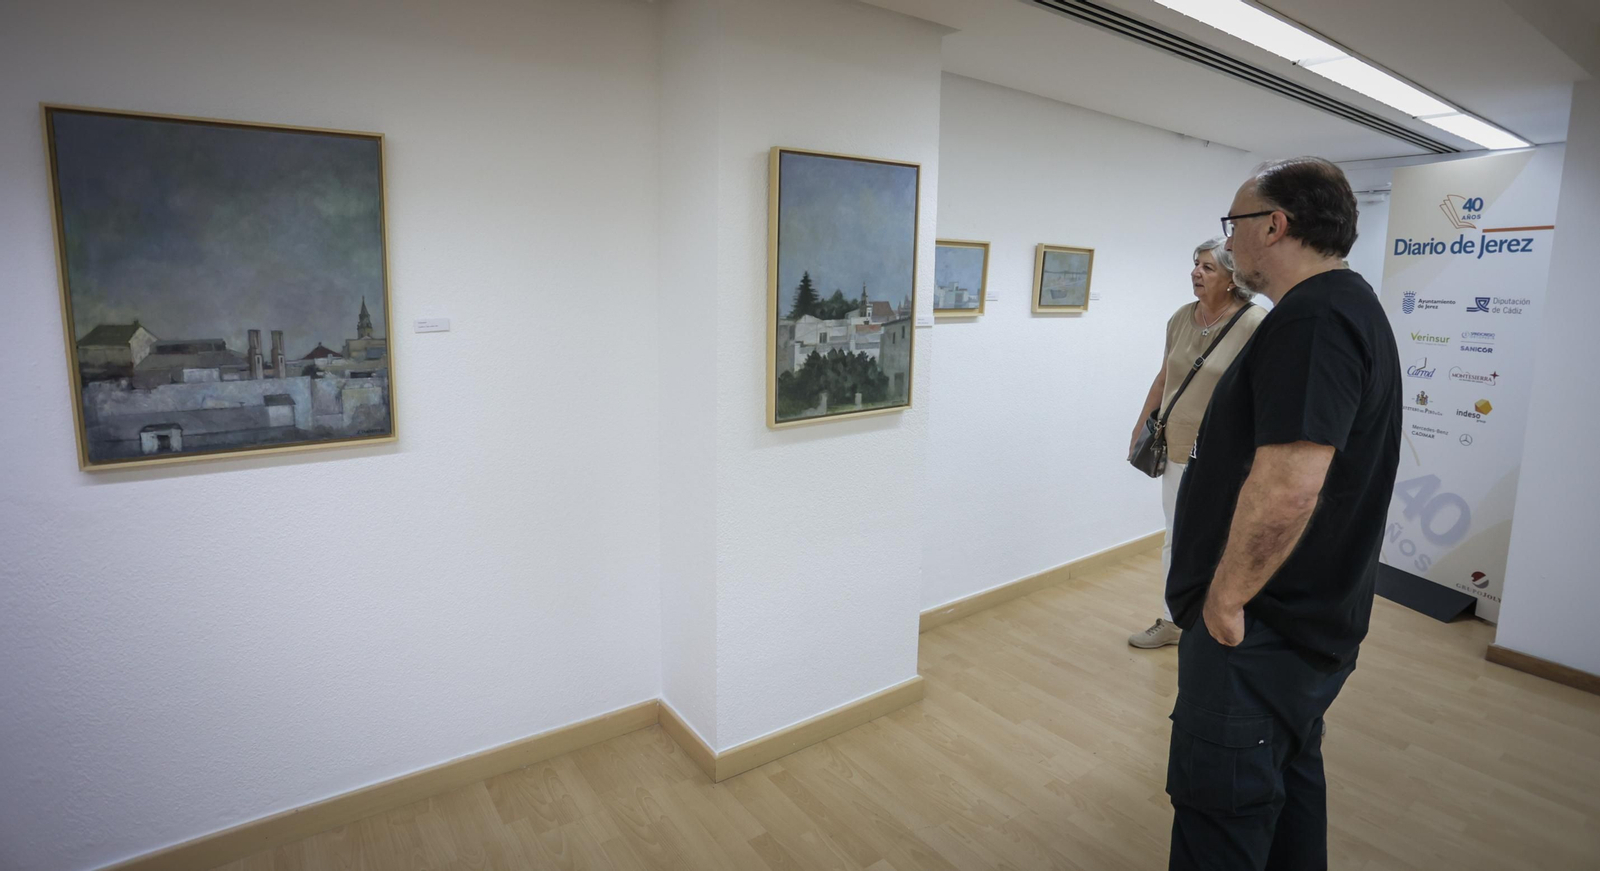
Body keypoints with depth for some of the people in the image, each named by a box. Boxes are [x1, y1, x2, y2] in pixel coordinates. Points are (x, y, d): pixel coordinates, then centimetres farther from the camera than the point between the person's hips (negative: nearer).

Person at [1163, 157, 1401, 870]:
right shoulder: (1351, 306, 13)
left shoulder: (1310, 319, -22)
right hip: (1312, 621, 11)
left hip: (1256, 632, -10)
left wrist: (1226, 600, -20)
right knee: (1290, 778, 25)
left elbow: (1288, 484, -32)